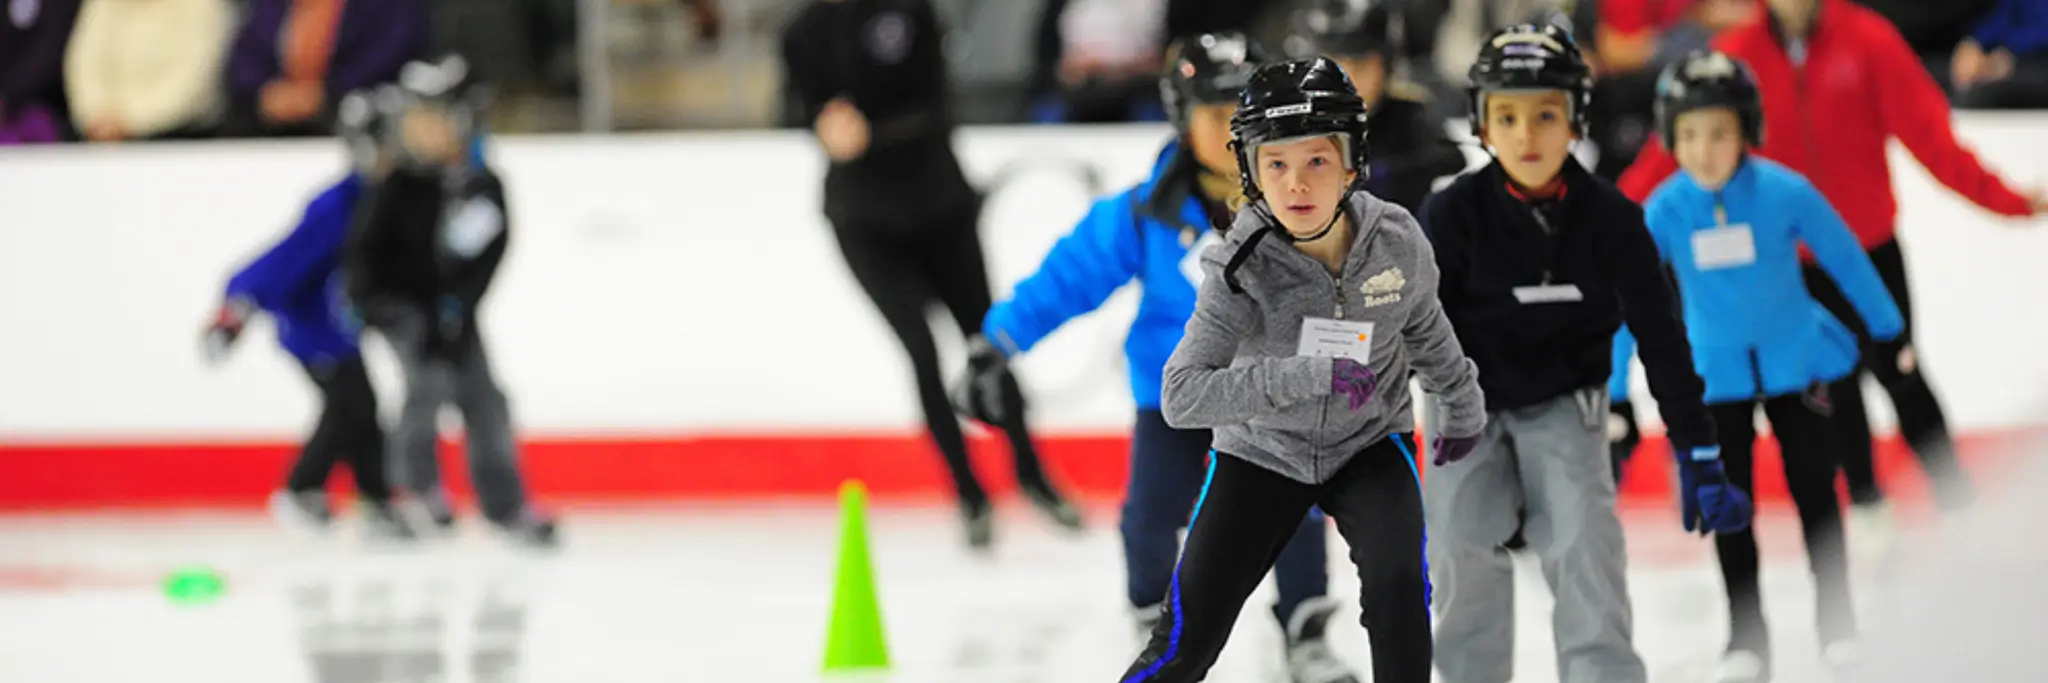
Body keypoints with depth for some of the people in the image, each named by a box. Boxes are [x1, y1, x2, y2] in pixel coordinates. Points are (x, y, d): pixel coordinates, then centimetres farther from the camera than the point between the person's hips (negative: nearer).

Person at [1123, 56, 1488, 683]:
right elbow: (1181, 397, -34)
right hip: (1262, 451, -1)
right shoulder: (1241, 270, -25)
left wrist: (1464, 406, 23)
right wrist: (1315, 376, -41)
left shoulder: (1396, 242, -16)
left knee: (1397, 583, -26)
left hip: (1370, 445, 2)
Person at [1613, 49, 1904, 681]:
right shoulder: (1664, 211, -16)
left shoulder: (1784, 192, -19)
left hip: (1796, 360, -1)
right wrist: (1612, 391, -7)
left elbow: (1845, 260, -6)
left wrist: (1890, 333, 5)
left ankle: (1838, 626, 21)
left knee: (1814, 492, 8)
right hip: (1715, 373, 1)